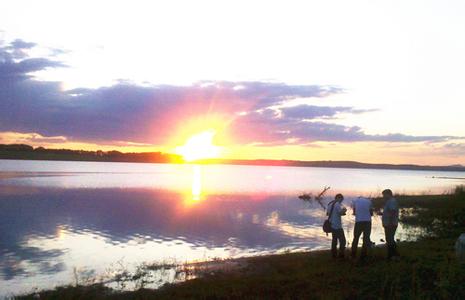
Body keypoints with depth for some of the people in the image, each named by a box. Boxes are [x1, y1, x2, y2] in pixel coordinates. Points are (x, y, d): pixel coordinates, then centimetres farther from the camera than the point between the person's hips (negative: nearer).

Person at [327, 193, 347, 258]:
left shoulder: (330, 204, 11)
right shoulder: (338, 204, -13)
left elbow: (327, 213, 21)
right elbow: (341, 212, -27)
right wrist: (344, 209, -7)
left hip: (331, 225, 9)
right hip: (337, 226, -8)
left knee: (334, 240, 17)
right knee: (342, 240, -1)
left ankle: (334, 254, 18)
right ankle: (341, 255, -4)